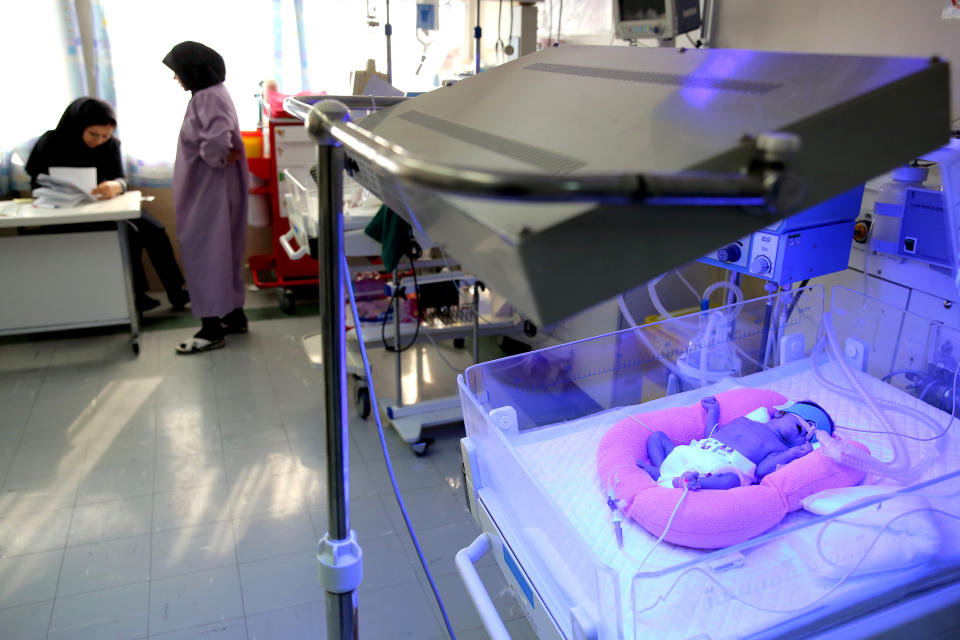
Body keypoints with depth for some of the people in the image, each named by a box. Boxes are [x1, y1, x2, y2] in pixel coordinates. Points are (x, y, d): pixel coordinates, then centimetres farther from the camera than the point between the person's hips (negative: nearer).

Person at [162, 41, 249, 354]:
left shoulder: (209, 97, -18)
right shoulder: (209, 94, 13)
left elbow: (217, 140, -33)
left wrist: (215, 160, -16)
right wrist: (221, 157, 5)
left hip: (210, 190, -10)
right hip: (206, 189, 10)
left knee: (205, 252, -5)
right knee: (222, 252, 15)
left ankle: (213, 328, 1)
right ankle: (234, 315, 25)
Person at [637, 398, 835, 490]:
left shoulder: (781, 450, 14)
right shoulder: (746, 421, 30)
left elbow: (761, 471, -8)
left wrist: (792, 453, -9)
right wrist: (713, 411, 36)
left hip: (719, 469, -6)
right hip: (690, 454, 7)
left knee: (732, 479, -41)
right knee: (657, 436, 5)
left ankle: (678, 481, -51)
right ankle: (661, 473, -21)